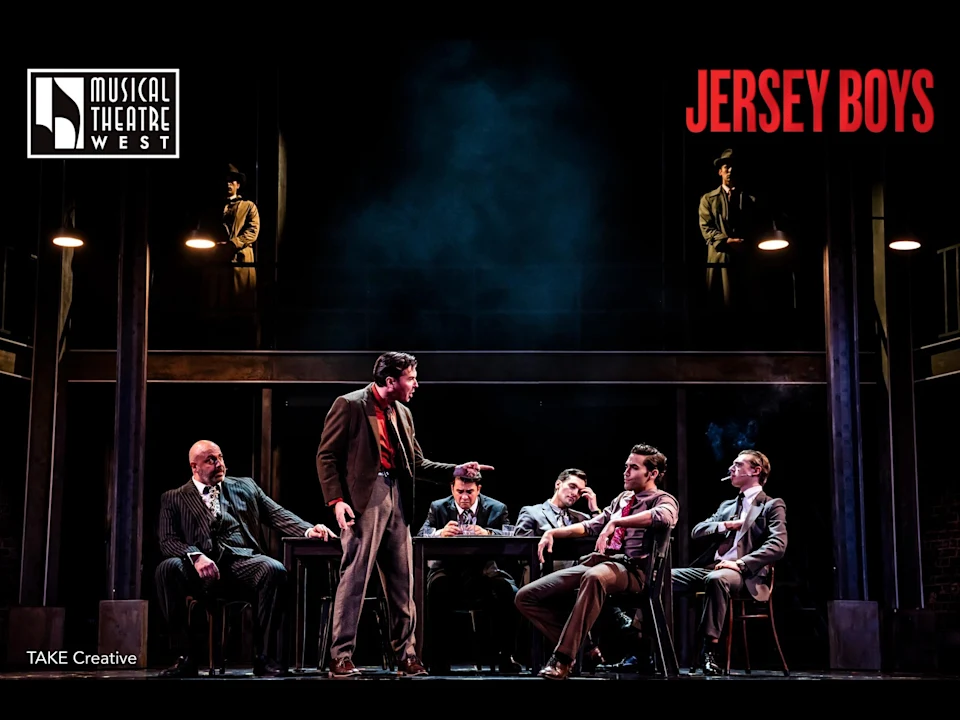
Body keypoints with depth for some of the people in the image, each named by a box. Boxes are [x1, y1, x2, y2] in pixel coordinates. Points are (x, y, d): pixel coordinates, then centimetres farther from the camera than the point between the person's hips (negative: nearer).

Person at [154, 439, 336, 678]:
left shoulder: (245, 487, 23)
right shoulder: (174, 499, 16)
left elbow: (278, 515, 14)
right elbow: (167, 541, 3)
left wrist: (309, 530, -7)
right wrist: (195, 556, -19)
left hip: (242, 561, 1)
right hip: (200, 570, -1)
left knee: (274, 569, -31)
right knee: (168, 568, -33)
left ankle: (264, 656, -21)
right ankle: (188, 656, -22)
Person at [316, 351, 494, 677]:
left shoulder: (403, 413, 17)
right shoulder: (349, 405, -5)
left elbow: (417, 463, 19)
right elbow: (326, 456, -6)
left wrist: (456, 470, 5)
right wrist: (336, 500, -16)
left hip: (396, 500, 7)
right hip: (364, 499, -7)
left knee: (402, 582, 8)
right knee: (354, 579, -6)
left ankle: (406, 655, 15)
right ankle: (341, 657, 0)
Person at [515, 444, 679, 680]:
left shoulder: (663, 500, 4)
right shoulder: (623, 498, 27)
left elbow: (662, 516, -21)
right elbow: (592, 526, 30)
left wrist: (615, 522, -23)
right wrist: (553, 532, 15)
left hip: (630, 568, -8)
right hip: (596, 561, 8)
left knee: (594, 577, -45)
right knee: (526, 597, -6)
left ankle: (563, 657, -41)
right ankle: (579, 647, -9)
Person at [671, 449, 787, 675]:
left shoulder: (772, 505, 6)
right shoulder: (727, 505, 28)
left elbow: (777, 546, -10)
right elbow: (696, 532, 19)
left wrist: (740, 563, -20)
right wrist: (724, 525, 1)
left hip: (743, 573, -7)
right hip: (710, 567, 7)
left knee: (716, 578, -41)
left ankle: (709, 650, -36)